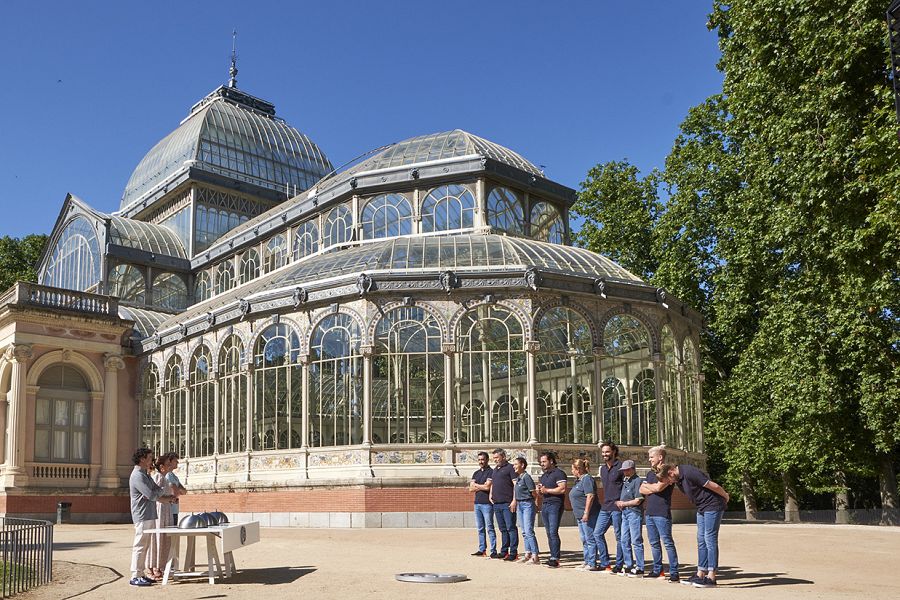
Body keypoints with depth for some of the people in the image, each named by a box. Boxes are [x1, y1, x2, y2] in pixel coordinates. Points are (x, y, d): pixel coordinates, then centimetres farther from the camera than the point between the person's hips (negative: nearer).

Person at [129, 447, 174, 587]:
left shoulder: (145, 474, 18)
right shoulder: (137, 476, -15)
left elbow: (159, 492, 17)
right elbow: (152, 495, -21)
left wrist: (168, 498, -2)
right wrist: (168, 497, -2)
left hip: (149, 515, 10)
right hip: (142, 516, -10)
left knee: (144, 546, 13)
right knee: (139, 546, -6)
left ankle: (140, 574, 19)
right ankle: (135, 577, -3)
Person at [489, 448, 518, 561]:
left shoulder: (510, 468, -5)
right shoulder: (495, 470, 20)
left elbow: (516, 485, -11)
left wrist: (514, 501, -17)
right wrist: (490, 495, 14)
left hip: (507, 504, -8)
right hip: (496, 504, 8)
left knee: (511, 527, -7)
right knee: (502, 529, 12)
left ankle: (513, 552, -6)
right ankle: (504, 551, 18)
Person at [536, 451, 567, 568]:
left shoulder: (559, 473, -5)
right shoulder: (543, 476, 22)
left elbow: (562, 489, -18)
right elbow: (540, 495, 28)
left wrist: (547, 490, -12)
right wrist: (539, 490, 4)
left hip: (555, 505, -8)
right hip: (544, 505, 8)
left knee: (553, 532, -13)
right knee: (549, 533, 8)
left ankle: (555, 558, -13)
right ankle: (553, 557, 11)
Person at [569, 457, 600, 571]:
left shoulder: (587, 479, -14)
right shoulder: (579, 480, 17)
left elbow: (590, 496, -22)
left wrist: (586, 513, -24)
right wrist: (580, 514, 23)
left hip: (588, 515, -11)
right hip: (580, 516, 11)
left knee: (590, 539, -7)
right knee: (584, 540, 14)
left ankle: (592, 564, -4)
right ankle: (587, 562, 21)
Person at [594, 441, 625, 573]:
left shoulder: (621, 467, -9)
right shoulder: (602, 468, 14)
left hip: (617, 507, -8)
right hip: (605, 507, 8)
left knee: (619, 536, 0)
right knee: (597, 533, 4)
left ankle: (619, 565, 9)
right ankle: (605, 563, 13)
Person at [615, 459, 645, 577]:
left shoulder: (637, 481, -12)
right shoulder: (625, 480, 15)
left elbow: (637, 501, -16)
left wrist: (623, 503, -5)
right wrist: (619, 502, 1)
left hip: (634, 513, -9)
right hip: (625, 512, 9)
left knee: (636, 541, -6)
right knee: (624, 541, 12)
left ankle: (640, 569, -1)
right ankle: (629, 566, 21)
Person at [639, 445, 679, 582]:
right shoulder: (650, 473, 19)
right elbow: (642, 490, 11)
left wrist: (647, 486, 1)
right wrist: (653, 488, -5)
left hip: (662, 513, -8)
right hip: (649, 512, 8)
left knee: (667, 542, -7)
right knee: (654, 543, 12)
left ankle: (674, 573, -6)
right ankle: (657, 570, 21)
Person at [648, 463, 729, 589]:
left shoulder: (689, 473, -27)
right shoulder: (676, 476, 2)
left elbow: (714, 486, -20)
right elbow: (658, 487, 9)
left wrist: (726, 497, -6)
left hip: (713, 505, -9)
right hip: (702, 507, 9)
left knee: (710, 539, -9)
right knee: (701, 539, 9)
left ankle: (711, 578, -7)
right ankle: (700, 574, 13)